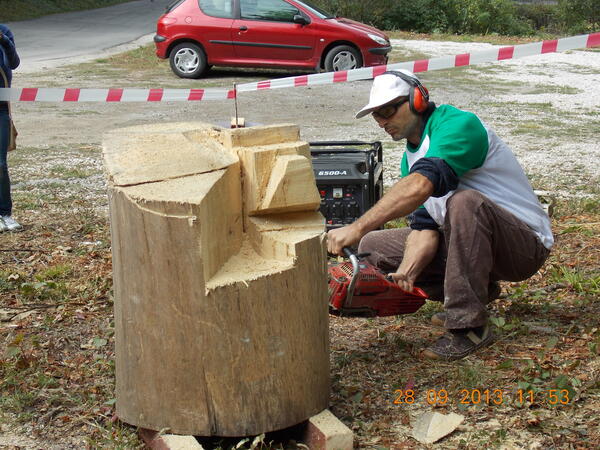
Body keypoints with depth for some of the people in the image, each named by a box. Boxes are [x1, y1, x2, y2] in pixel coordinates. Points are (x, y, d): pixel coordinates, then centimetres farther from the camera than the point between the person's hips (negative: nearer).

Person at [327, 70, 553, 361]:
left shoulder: (458, 124, -19)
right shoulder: (410, 158, 9)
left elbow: (421, 185, -37)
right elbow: (424, 227, 0)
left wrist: (357, 228, -43)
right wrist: (407, 270, -21)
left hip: (525, 244, -8)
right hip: (465, 241, 9)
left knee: (464, 201, -38)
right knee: (372, 246, 2)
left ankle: (470, 326, -29)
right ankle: (476, 290, 8)